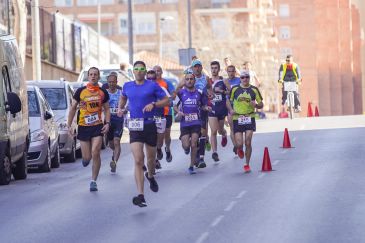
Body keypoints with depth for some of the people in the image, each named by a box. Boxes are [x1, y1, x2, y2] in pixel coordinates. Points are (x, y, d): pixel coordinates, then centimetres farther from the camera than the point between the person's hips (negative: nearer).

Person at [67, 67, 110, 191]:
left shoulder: (103, 92, 4)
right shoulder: (80, 91, 1)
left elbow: (107, 109, 12)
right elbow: (73, 108, 6)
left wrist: (107, 123, -4)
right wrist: (69, 125, 1)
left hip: (98, 126, 0)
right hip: (83, 126, 0)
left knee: (95, 153, -13)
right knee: (87, 157, 2)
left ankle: (93, 181, -2)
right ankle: (85, 158, 42)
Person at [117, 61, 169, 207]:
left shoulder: (153, 86, -2)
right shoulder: (127, 86, 8)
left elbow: (166, 100, -2)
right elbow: (123, 97, 29)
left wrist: (153, 104, -17)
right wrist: (120, 108, 10)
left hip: (150, 125, -1)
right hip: (135, 127, 1)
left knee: (151, 158, 15)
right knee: (138, 160, -13)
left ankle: (150, 176, 51)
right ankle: (140, 195, -19)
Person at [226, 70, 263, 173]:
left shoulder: (254, 90, 4)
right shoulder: (235, 89, 3)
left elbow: (261, 105, 7)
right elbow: (228, 101, 14)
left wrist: (256, 105, -16)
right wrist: (231, 110, -6)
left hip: (249, 118, 0)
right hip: (237, 118, 0)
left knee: (248, 143, -6)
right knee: (239, 144, -6)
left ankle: (247, 164, 9)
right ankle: (240, 150, 33)